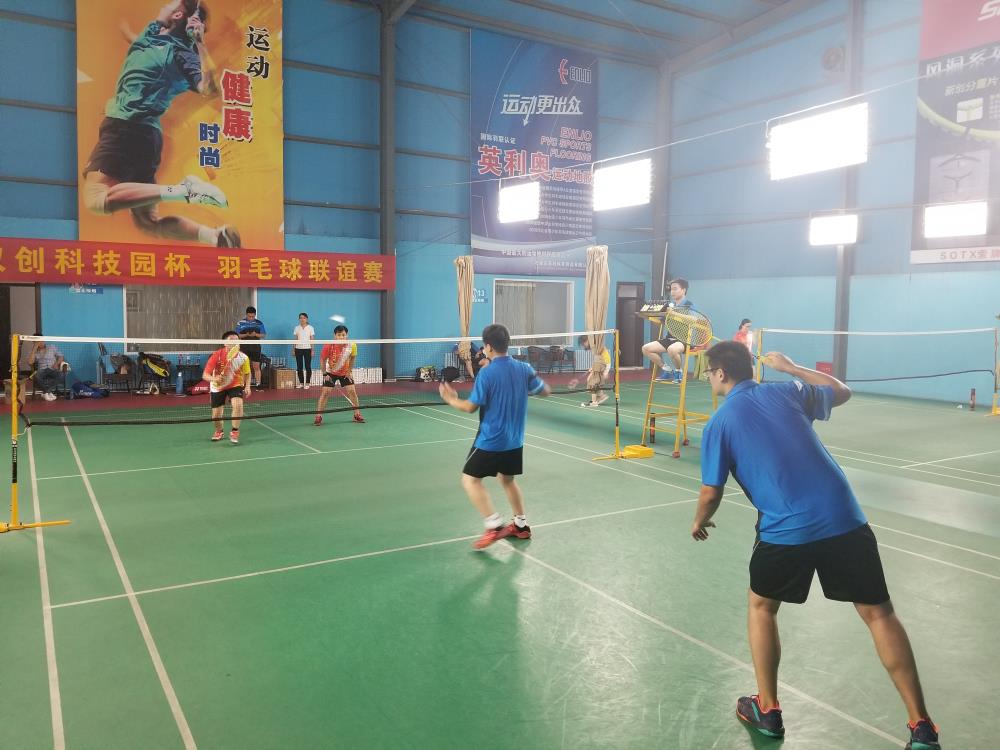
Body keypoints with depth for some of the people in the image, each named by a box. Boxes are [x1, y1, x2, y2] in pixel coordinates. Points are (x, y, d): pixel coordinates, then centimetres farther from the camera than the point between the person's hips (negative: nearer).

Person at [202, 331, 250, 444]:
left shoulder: (243, 358, -17)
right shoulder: (217, 355, -23)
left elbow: (247, 374, 2)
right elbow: (205, 375, -23)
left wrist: (247, 386, -12)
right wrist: (214, 379, -44)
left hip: (235, 385, 0)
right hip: (218, 387, 0)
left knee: (238, 404, -28)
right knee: (216, 415, 3)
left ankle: (234, 432, -7)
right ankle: (219, 431, 39)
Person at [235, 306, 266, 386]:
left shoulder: (259, 323, 4)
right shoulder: (240, 323, 1)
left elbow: (263, 335, 4)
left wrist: (255, 334, -15)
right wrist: (246, 335, -17)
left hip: (256, 347, 0)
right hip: (244, 348, 0)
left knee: (256, 367, 1)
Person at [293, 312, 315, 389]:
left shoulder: (310, 328, 1)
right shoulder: (297, 328, 7)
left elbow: (312, 340, 0)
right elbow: (295, 340, 10)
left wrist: (312, 350, -5)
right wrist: (293, 349, 6)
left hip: (307, 349, -3)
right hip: (298, 349, 3)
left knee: (308, 367, -1)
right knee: (299, 367, 5)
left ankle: (307, 383, 5)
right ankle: (301, 382, 13)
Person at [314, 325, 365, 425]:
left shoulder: (352, 346, -20)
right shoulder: (329, 346, -25)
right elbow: (322, 360, -12)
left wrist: (349, 371, -2)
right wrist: (325, 374, -15)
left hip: (345, 373, 2)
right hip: (330, 373, -2)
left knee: (352, 391, -3)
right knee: (325, 392, -9)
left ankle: (357, 415, 11)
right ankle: (318, 417, -1)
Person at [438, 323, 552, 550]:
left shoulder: (486, 374, -18)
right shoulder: (524, 368, -1)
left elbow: (471, 407, -14)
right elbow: (545, 391, 11)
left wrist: (451, 400, 3)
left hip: (491, 440, -7)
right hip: (515, 440, 7)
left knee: (470, 479, 3)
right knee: (507, 479, 23)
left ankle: (494, 526, -5)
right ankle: (521, 525, 29)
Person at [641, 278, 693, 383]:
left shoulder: (688, 305, -5)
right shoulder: (671, 305, 14)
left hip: (684, 339, -7)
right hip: (669, 338, 7)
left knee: (672, 349, -40)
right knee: (646, 348, -9)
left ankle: (679, 371, -10)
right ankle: (665, 369, 7)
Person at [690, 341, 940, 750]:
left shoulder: (719, 424, 1)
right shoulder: (785, 392, 11)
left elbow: (711, 493, 0)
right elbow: (841, 391, 30)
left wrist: (699, 523, 21)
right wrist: (791, 367, 39)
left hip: (785, 530, -3)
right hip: (844, 517, 3)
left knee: (761, 606, 22)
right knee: (878, 613, 15)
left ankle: (767, 710, 28)